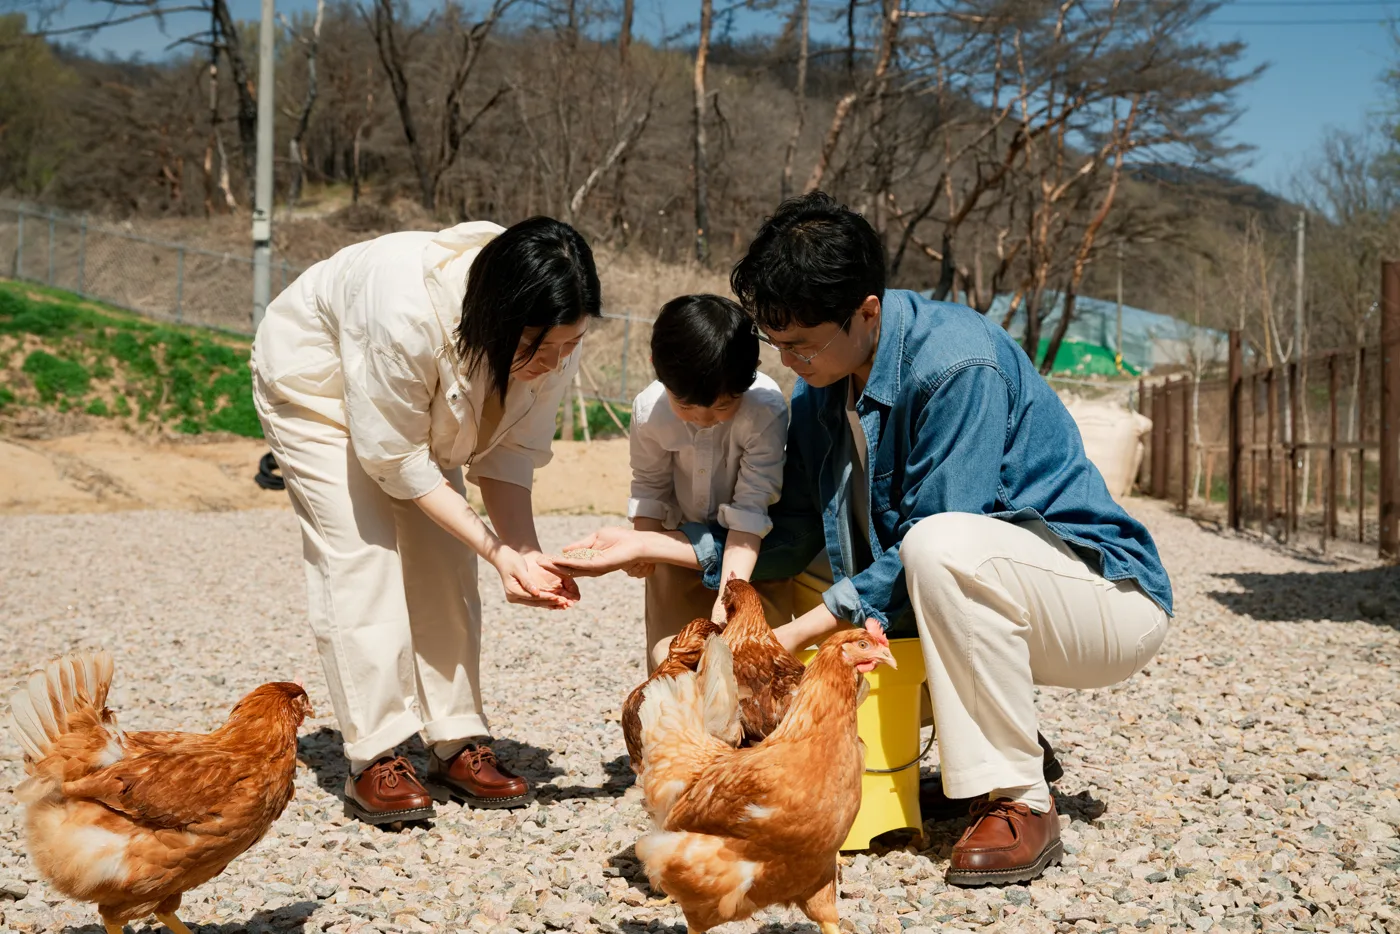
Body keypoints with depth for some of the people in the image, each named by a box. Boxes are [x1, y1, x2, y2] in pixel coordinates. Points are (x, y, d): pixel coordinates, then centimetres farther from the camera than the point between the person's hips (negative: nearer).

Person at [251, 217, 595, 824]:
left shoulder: (553, 343, -26)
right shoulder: (408, 314, -44)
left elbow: (508, 453, -16)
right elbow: (394, 456, -31)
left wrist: (527, 555, -31)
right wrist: (496, 550, -32)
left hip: (419, 398, 6)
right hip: (317, 377, -5)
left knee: (444, 563, -2)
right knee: (361, 556, -16)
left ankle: (458, 746, 5)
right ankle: (374, 760, -12)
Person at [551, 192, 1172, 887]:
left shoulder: (959, 366, -25)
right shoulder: (823, 390, 1)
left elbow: (925, 545, -26)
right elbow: (791, 538, 6)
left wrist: (793, 638, -25)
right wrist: (646, 546, -1)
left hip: (1111, 599, -8)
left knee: (941, 544, -36)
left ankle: (1017, 803, -21)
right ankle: (1009, 744, 13)